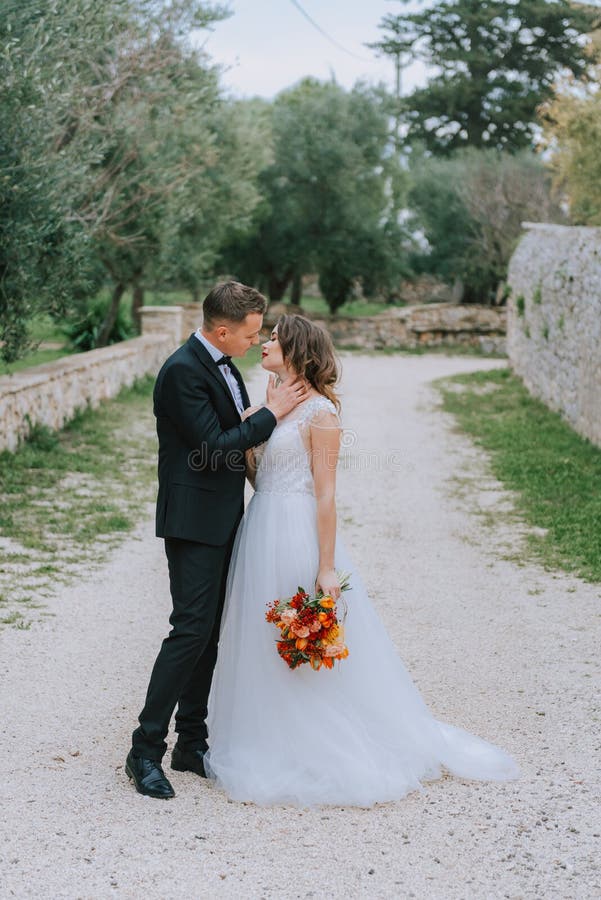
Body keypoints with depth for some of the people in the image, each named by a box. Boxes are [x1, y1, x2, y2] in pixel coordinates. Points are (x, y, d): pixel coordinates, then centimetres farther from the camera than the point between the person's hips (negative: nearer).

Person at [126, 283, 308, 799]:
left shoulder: (222, 365, 12)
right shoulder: (182, 370, -18)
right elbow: (213, 448, -22)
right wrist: (272, 413, -16)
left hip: (220, 520, 9)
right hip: (194, 521, -9)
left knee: (208, 634, 12)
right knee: (191, 631, -10)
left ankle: (191, 743, 20)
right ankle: (146, 750, -3)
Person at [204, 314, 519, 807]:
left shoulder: (319, 411, -12)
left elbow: (326, 493, -16)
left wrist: (327, 568, -19)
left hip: (299, 536, -8)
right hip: (262, 534, 9)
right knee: (264, 649, 14)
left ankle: (323, 757, 15)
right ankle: (276, 750, 26)